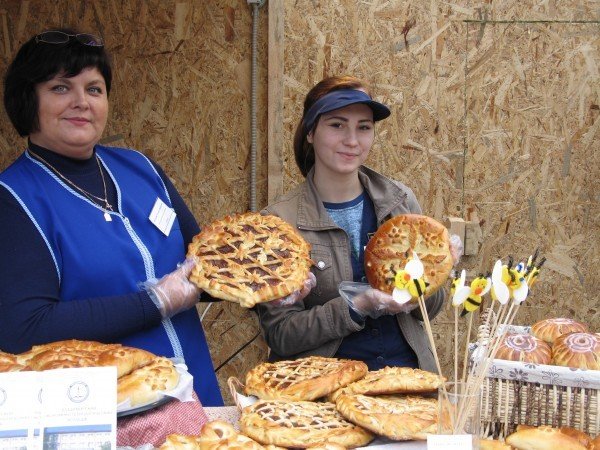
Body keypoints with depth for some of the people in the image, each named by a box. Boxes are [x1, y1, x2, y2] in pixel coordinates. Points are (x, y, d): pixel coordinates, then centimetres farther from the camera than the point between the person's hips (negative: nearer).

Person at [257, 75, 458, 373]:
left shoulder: (400, 200, 5)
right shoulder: (278, 221, -6)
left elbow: (430, 309, 12)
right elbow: (280, 335, -7)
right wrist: (356, 307, -19)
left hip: (406, 369, 2)